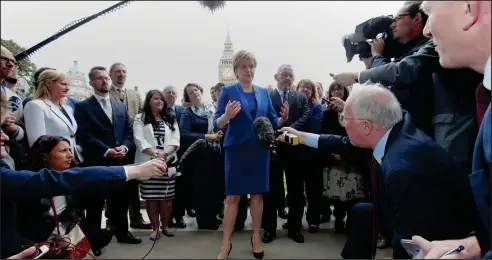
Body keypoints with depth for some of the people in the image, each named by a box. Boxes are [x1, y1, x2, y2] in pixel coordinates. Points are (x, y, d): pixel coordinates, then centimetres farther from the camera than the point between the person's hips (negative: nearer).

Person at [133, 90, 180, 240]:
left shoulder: (171, 119, 15)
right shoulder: (140, 119, 7)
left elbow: (175, 140, 4)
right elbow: (139, 140, -6)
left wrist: (165, 153, -16)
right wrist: (155, 153, -19)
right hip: (148, 163, -2)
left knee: (166, 197, 5)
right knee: (151, 197, 1)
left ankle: (165, 226, 18)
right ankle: (155, 228, 11)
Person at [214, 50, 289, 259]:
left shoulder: (263, 92, 9)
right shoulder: (228, 91, -2)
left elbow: (273, 122, 10)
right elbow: (217, 123, -6)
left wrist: (283, 118, -12)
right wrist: (226, 116, -28)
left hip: (260, 149, 3)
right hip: (236, 149, -3)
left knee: (257, 194, 10)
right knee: (233, 195, 1)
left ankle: (256, 237, 24)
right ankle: (226, 243, 11)